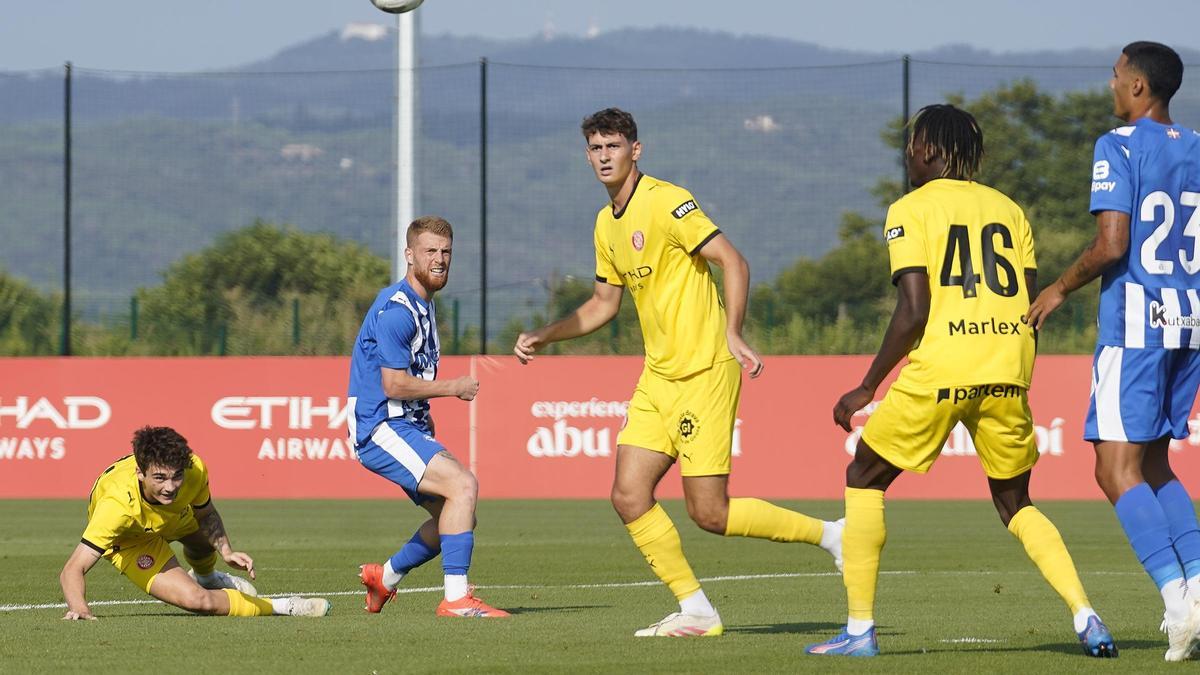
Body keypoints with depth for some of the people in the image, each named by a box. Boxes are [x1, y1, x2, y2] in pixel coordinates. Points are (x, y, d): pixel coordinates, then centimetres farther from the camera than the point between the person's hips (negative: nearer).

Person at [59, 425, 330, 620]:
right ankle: (282, 607, 1)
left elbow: (205, 514, -9)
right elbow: (72, 570, -47)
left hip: (174, 515, 4)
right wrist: (79, 608, -65)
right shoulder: (118, 505, -47)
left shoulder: (193, 469, -34)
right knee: (198, 600, -21)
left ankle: (206, 577, 66)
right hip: (130, 538, -4)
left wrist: (226, 552, -24)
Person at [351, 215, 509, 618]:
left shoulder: (423, 306, 15)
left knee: (454, 517, 13)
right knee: (463, 485, -25)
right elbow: (394, 384, -21)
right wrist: (454, 388, -11)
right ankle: (456, 598, -26)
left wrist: (427, 421, 21)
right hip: (380, 429, -10)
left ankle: (384, 577, 30)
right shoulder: (396, 310, -17)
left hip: (408, 427, 10)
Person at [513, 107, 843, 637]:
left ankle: (829, 535, 6)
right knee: (629, 496, -1)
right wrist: (542, 337, 19)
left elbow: (734, 262, -17)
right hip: (658, 377, 9)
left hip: (704, 373, -9)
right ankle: (696, 612, 7)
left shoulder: (666, 201, -12)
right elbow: (603, 304, 27)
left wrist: (731, 334, -28)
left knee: (709, 513, -10)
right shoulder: (606, 225, 15)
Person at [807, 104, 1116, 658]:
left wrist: (866, 389, -1)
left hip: (938, 370, -5)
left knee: (864, 481, 14)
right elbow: (1031, 306, 12)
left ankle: (860, 629, 8)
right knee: (1015, 503, 19)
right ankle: (1086, 618, 1)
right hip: (1006, 375, 5)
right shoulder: (1008, 210, 15)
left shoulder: (911, 210, 0)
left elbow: (913, 312, -9)